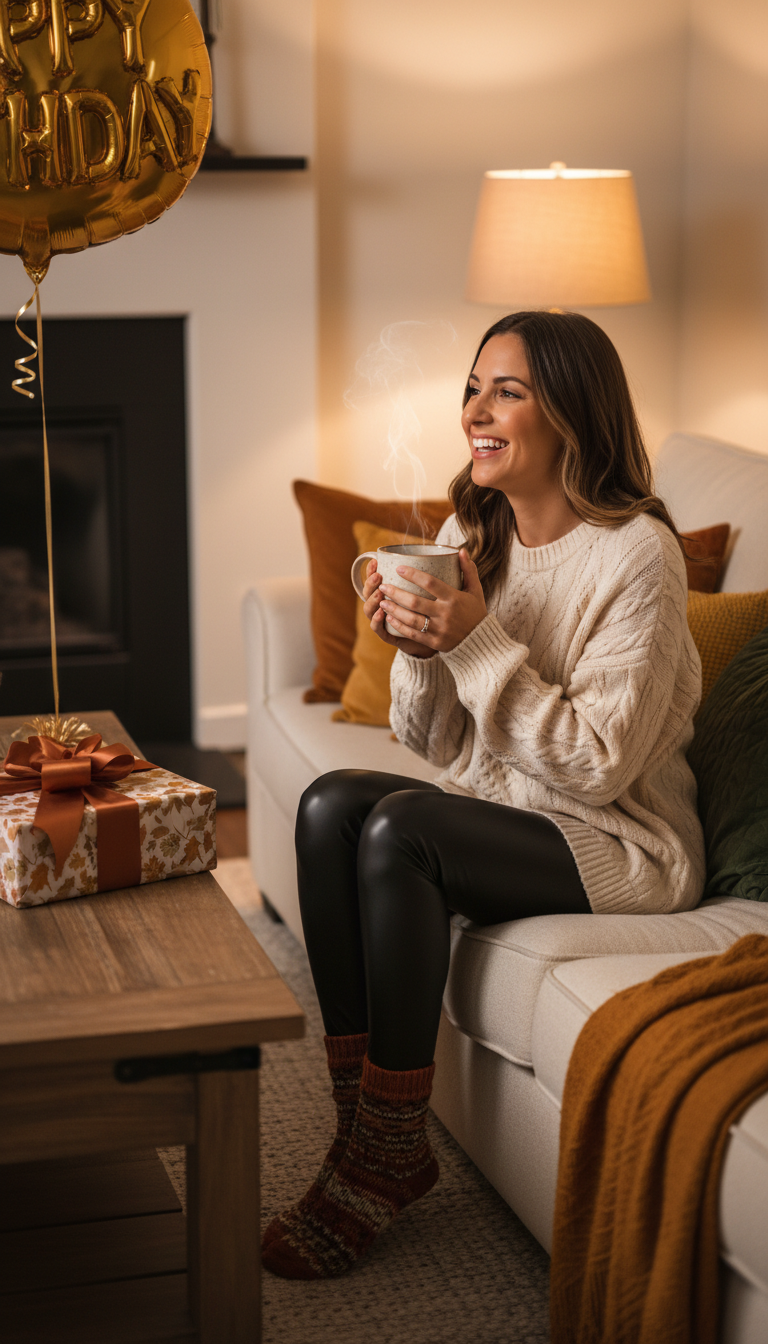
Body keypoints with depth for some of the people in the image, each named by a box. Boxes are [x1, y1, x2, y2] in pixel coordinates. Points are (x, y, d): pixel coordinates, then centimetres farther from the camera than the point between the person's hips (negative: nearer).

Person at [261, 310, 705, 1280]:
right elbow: (434, 743, 6)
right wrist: (417, 649, -15)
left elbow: (600, 765, -20)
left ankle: (384, 1156, -17)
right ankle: (361, 1120, -15)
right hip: (496, 816, 7)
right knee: (332, 800, -19)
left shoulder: (635, 554, -17)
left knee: (398, 827, -28)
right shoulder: (470, 533, 4)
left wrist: (479, 642, -24)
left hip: (619, 846, -7)